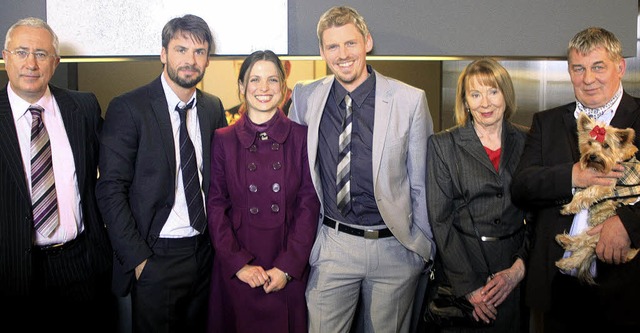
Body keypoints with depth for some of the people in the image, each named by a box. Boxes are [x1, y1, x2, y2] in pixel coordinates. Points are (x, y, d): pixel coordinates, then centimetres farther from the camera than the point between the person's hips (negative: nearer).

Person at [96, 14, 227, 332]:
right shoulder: (127, 108, -10)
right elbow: (111, 190, -12)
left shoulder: (213, 108, 5)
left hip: (205, 254, 5)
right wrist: (137, 258, -14)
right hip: (155, 257, -5)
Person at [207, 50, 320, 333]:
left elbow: (309, 205, -3)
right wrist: (239, 263, -10)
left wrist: (287, 267, -10)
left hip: (289, 269, 0)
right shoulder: (224, 140, 1)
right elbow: (216, 206, 0)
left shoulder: (301, 137, 0)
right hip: (236, 270, 0)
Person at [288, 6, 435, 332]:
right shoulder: (305, 98, 1)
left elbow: (421, 183, -1)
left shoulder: (410, 100, -6)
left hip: (394, 247, -1)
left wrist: (426, 246, 3)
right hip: (332, 245, 1)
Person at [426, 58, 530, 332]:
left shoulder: (526, 142, 3)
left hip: (514, 270, 2)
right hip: (460, 263, -2)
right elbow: (440, 219, -7)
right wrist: (469, 286, -12)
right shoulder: (442, 145, -3)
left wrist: (519, 268, -9)